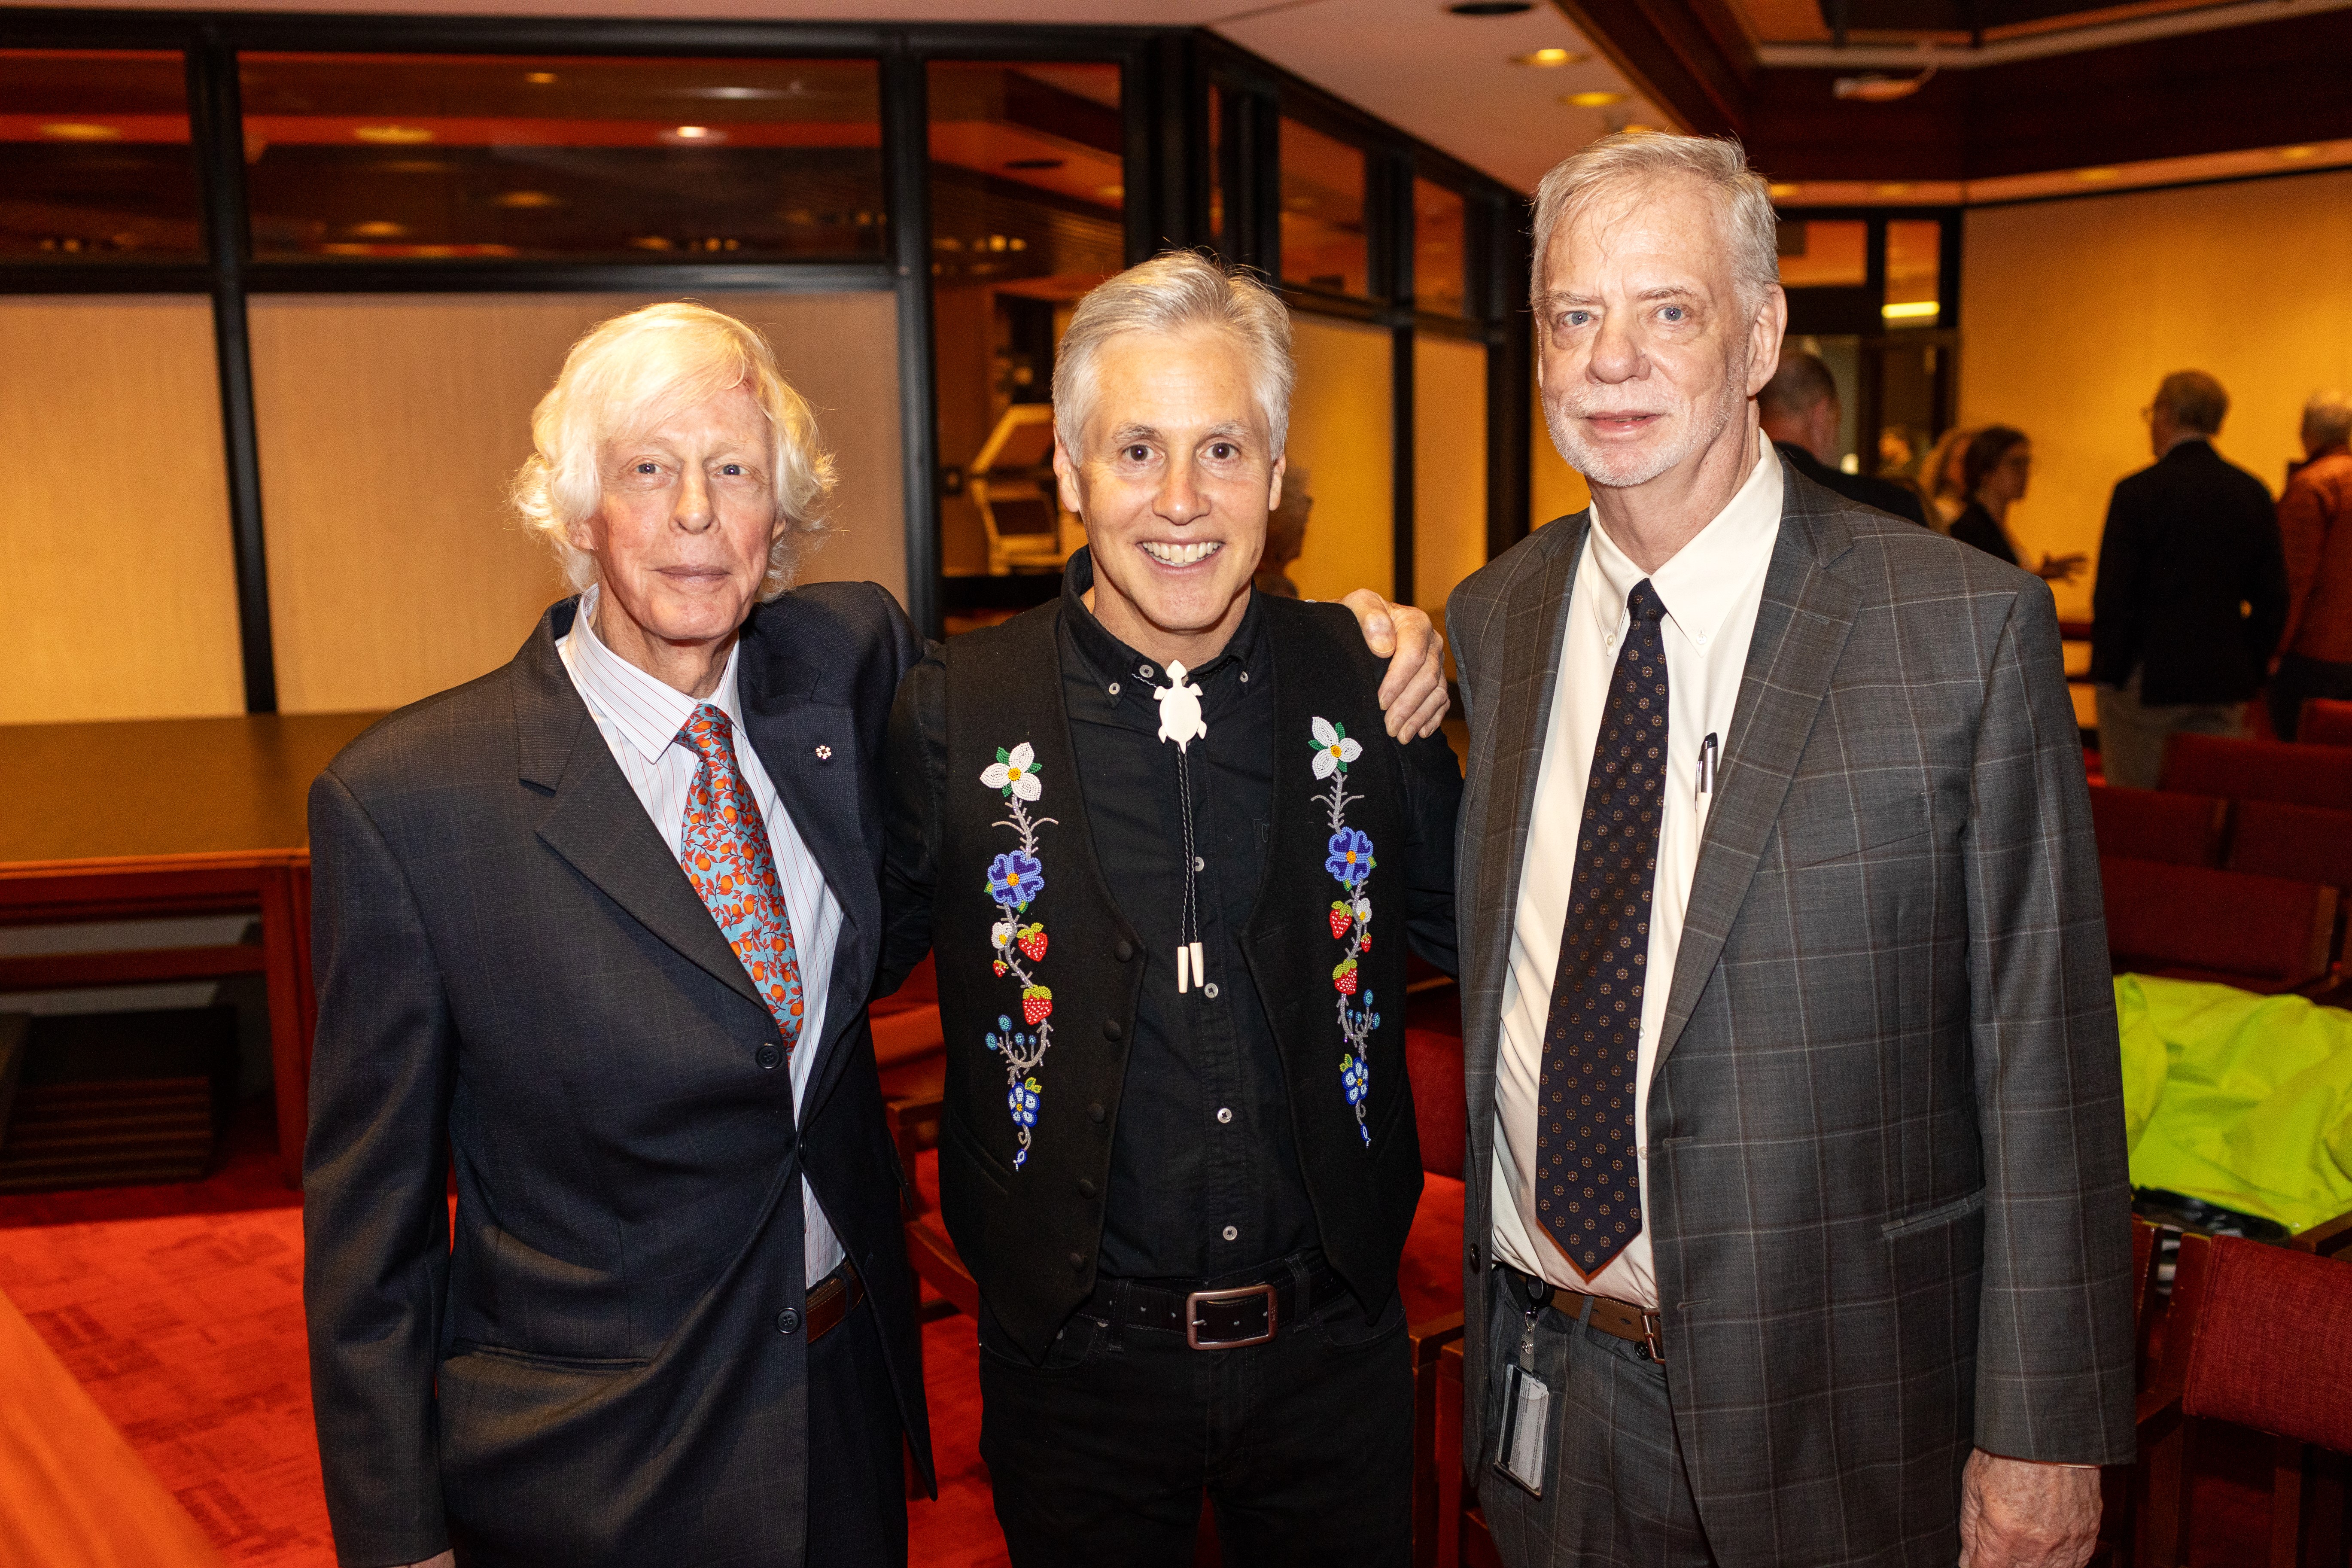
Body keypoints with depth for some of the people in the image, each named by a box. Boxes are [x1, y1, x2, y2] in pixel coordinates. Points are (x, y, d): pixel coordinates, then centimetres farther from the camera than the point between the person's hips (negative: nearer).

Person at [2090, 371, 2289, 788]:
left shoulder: (2138, 492, -10)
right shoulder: (2253, 493, 6)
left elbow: (2112, 597, -10)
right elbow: (2273, 598, 9)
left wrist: (2106, 674, -1)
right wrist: (2250, 672, 17)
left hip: (2147, 680, -5)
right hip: (2224, 684, 5)